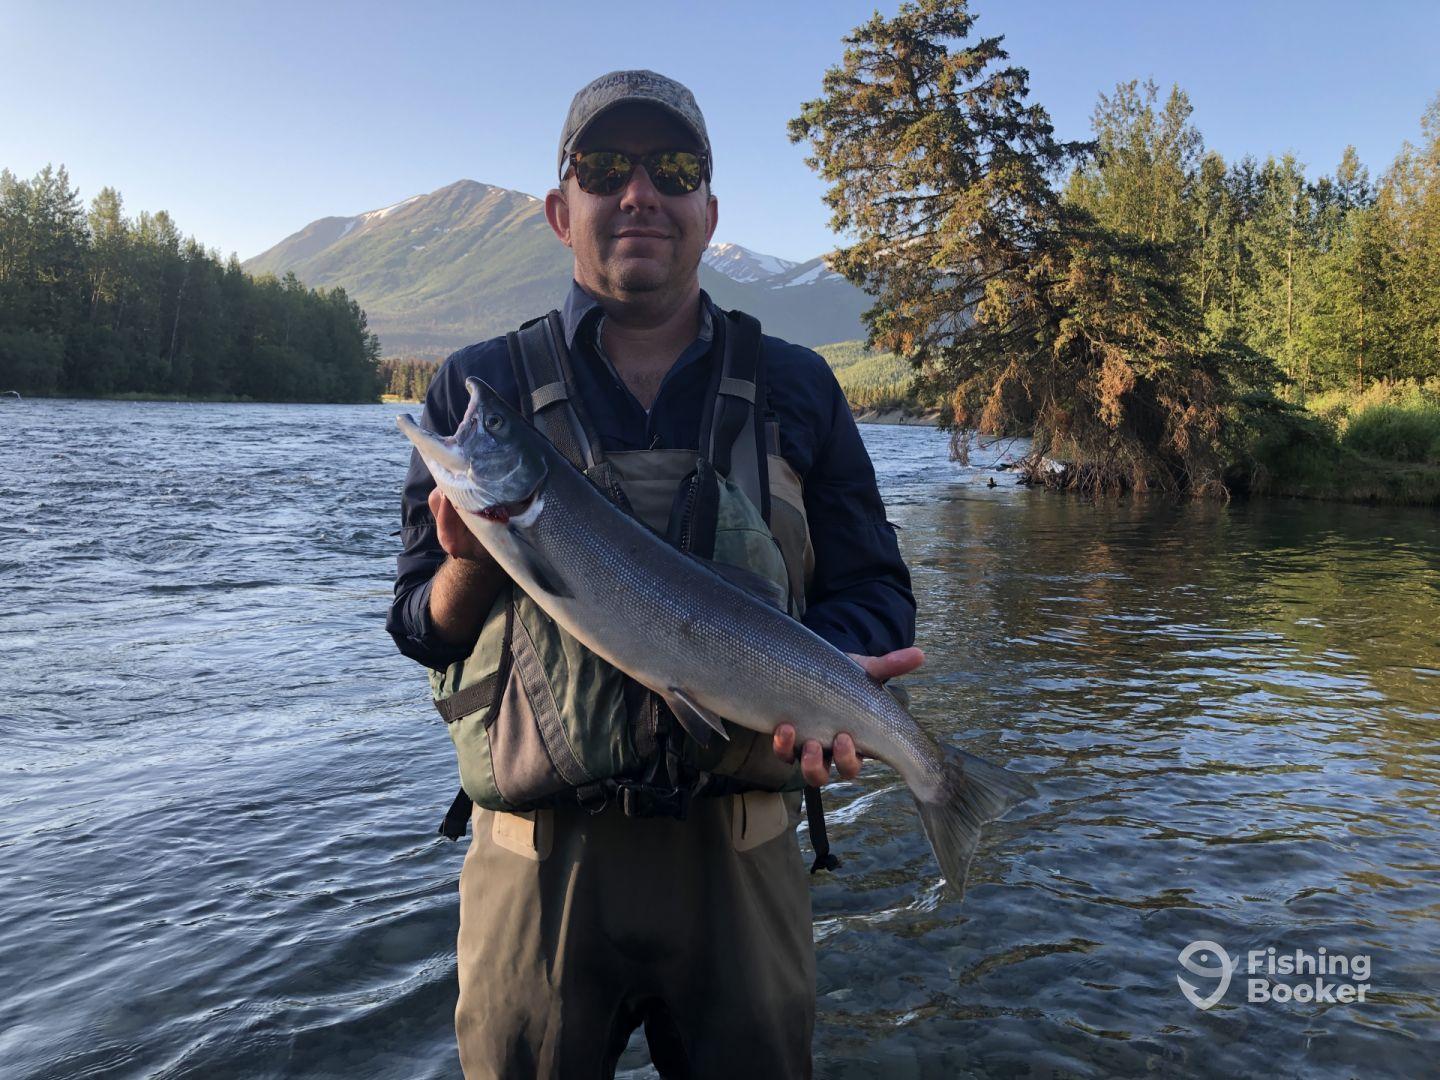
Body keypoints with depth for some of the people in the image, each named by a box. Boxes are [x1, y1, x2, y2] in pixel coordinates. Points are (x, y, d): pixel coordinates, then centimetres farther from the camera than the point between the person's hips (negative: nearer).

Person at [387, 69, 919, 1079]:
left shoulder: (795, 388, 4)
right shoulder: (478, 389, 3)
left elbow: (875, 593, 5)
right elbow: (422, 627, 6)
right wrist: (471, 566, -17)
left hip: (741, 856, 1)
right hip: (538, 862, 0)